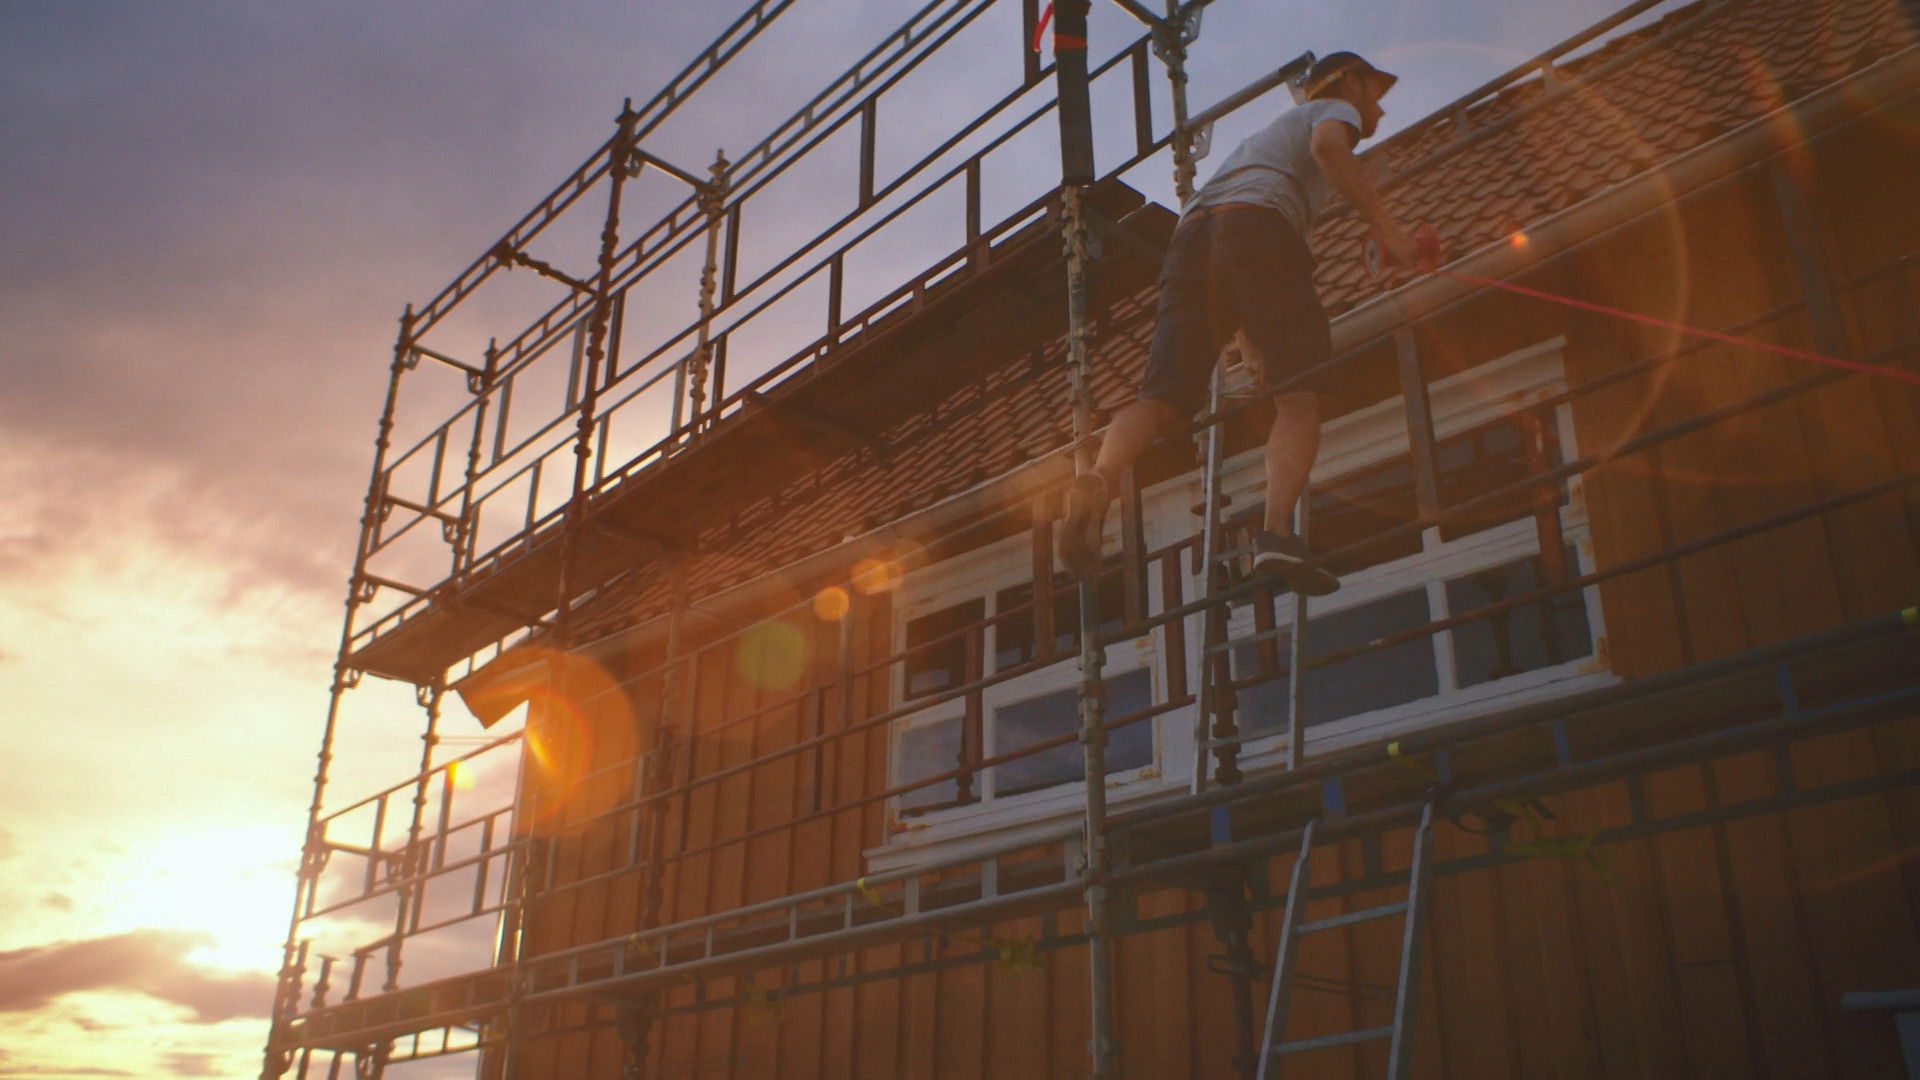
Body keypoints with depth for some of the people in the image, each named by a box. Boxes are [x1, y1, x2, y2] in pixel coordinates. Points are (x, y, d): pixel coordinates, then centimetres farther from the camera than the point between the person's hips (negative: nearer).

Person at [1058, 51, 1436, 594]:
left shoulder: (1267, 132, 46)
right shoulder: (1334, 109, 24)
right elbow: (1328, 146, -3)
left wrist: (1248, 337, 42)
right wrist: (1387, 231, -9)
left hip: (1192, 230, 6)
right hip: (1257, 226, -6)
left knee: (1162, 396, -8)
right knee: (1301, 395, -10)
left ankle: (1099, 480, -36)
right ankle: (1277, 532, -29)